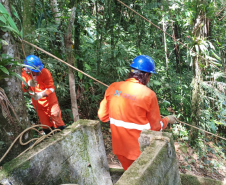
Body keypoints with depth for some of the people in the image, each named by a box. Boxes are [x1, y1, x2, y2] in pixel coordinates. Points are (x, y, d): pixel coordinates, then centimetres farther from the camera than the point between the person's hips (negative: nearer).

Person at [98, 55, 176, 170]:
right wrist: (167, 120, 12)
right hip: (139, 150, -4)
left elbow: (103, 116, 1)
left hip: (119, 147, 4)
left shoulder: (113, 88, -8)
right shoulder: (148, 94, -18)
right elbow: (156, 127, -8)